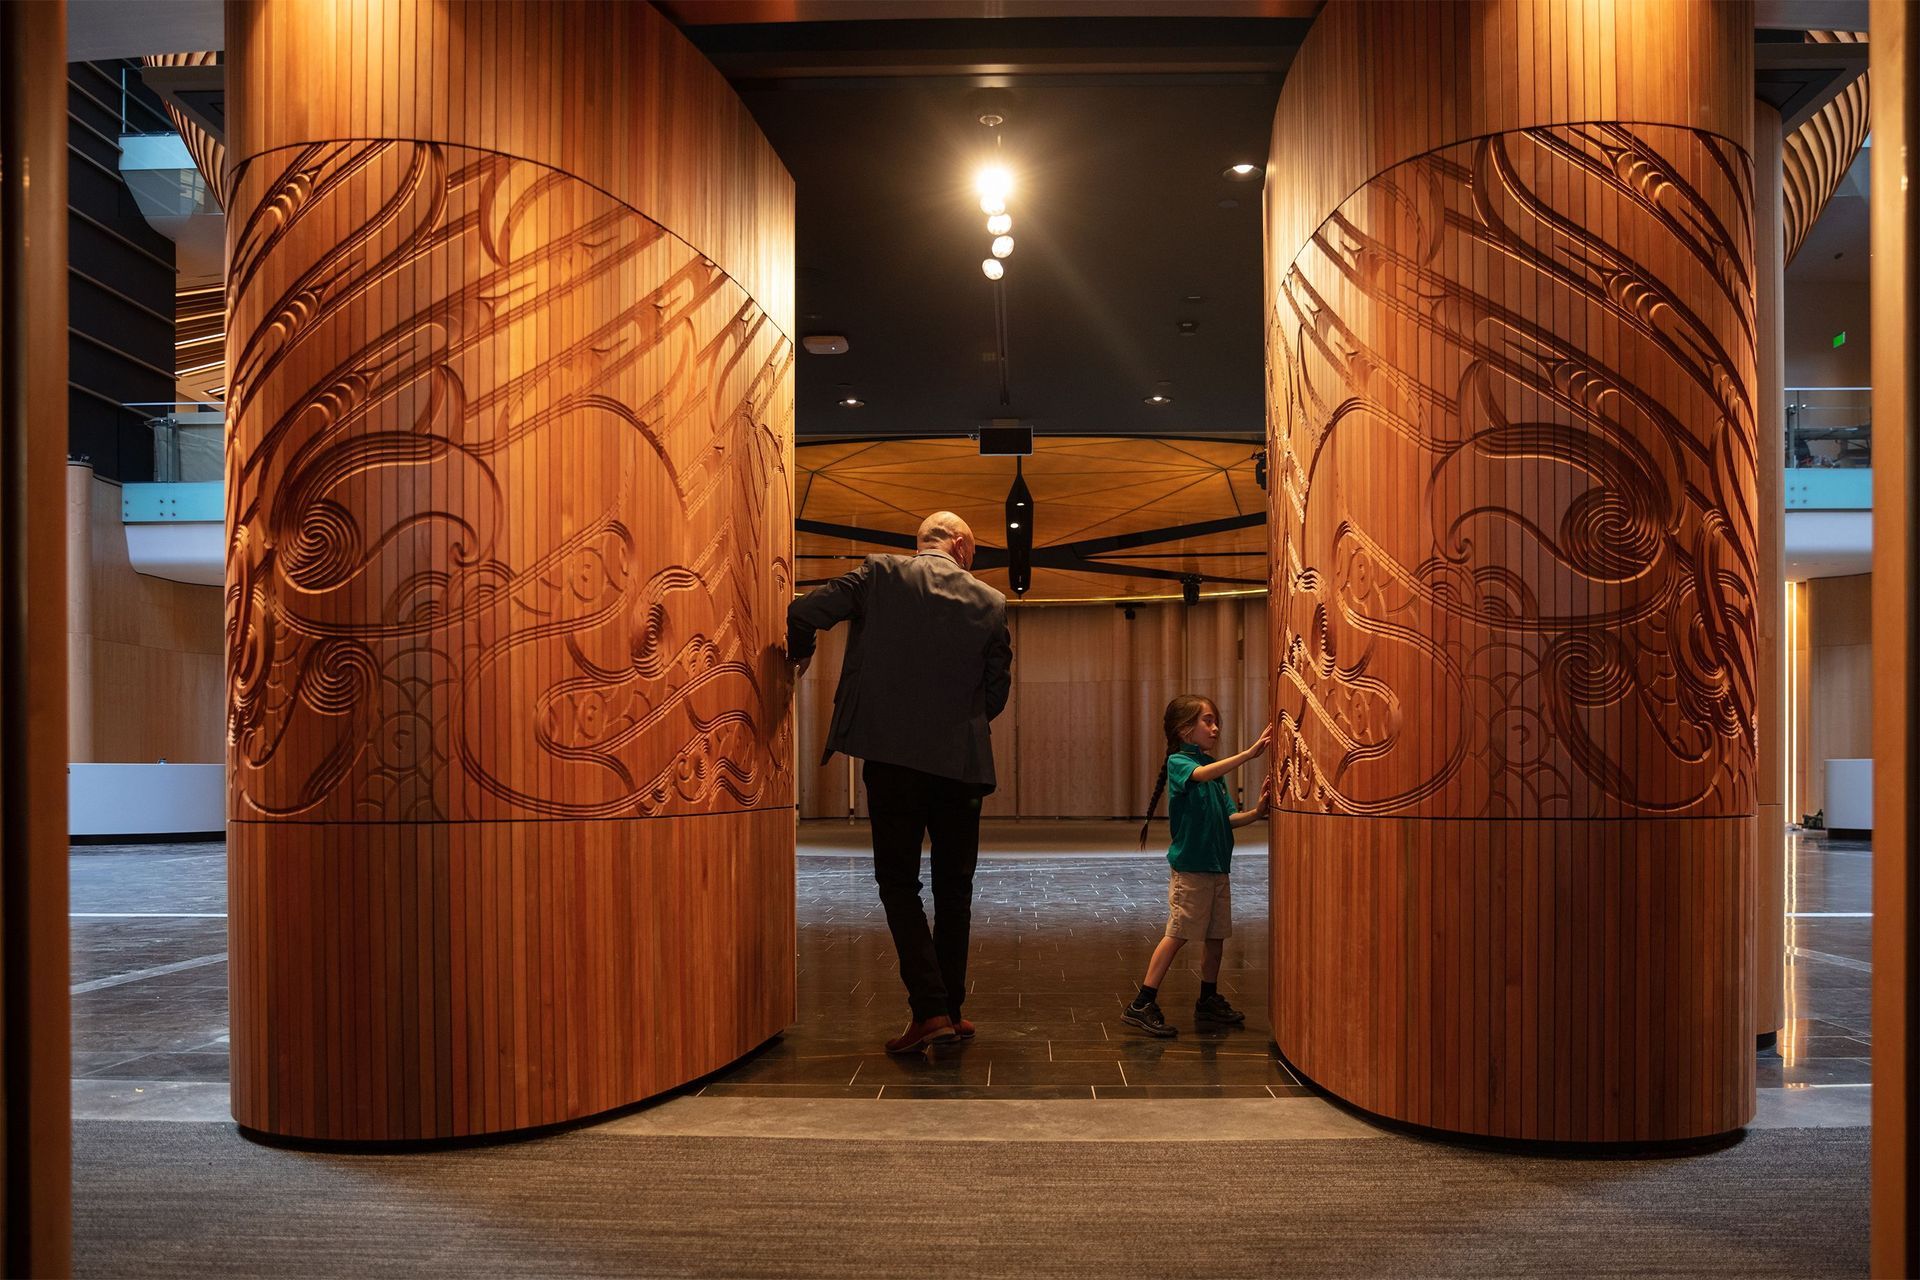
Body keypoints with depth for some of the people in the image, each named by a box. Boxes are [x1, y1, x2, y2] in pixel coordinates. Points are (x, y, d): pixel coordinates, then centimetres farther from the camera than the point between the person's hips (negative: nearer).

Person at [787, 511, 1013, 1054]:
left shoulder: (881, 573, 0)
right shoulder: (989, 602, 4)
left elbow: (803, 613, -5)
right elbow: (998, 690, 7)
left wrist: (800, 654, 16)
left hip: (891, 757, -2)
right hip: (962, 762, 2)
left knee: (898, 883, 6)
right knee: (954, 888, 14)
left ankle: (930, 1009, -5)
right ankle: (950, 1011, 20)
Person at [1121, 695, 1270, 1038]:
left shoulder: (1215, 768, 15)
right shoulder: (1178, 762, -9)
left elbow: (1227, 818, 12)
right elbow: (1201, 775, -32)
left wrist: (1256, 813, -7)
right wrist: (1249, 753, -38)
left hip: (1218, 866, 8)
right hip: (1190, 866, -8)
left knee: (1216, 935, 13)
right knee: (1177, 935, -7)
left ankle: (1208, 1001, 27)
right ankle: (1141, 1006, -3)